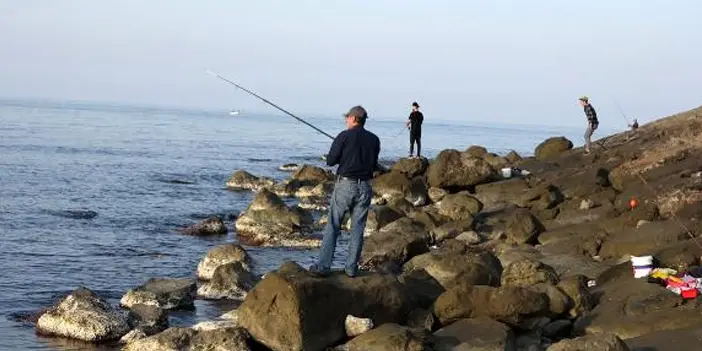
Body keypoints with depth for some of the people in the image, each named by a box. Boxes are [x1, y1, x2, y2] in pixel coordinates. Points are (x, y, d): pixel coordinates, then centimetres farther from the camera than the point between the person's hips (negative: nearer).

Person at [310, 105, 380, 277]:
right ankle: (352, 267, 9)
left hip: (345, 185, -3)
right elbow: (374, 165, 13)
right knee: (357, 229, 8)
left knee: (332, 226, 2)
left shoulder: (344, 136, -8)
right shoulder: (374, 140, 5)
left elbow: (330, 161, -5)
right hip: (364, 187, 3)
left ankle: (323, 265, -1)